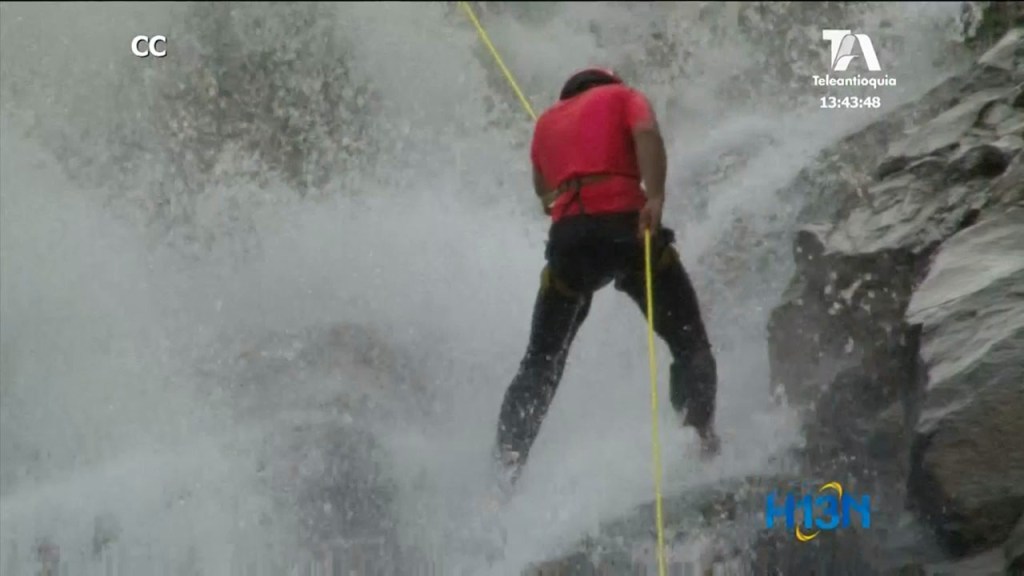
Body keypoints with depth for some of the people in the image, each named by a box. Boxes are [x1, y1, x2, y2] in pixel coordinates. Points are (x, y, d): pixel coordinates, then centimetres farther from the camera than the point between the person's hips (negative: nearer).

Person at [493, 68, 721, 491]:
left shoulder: (547, 121, 30)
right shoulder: (622, 96, 18)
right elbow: (646, 132, -3)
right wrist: (655, 198, -16)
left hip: (568, 237, 3)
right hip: (626, 225, -3)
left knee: (540, 362, 15)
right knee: (689, 345, 9)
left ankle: (506, 463, 6)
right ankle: (701, 436, -8)